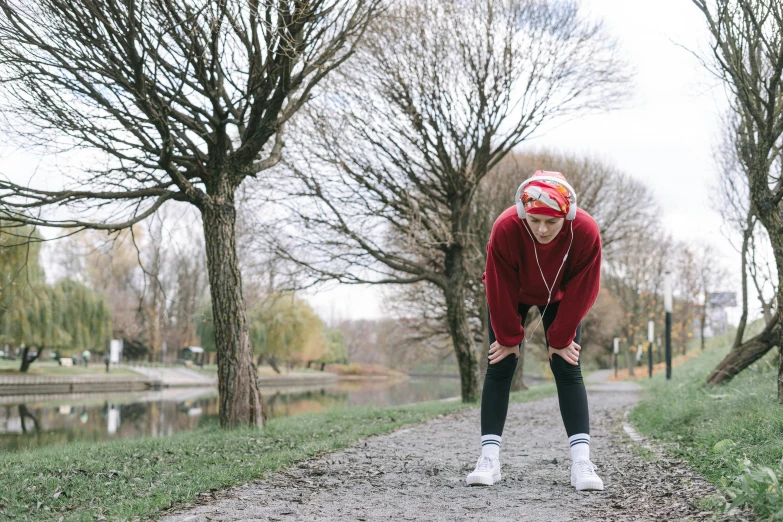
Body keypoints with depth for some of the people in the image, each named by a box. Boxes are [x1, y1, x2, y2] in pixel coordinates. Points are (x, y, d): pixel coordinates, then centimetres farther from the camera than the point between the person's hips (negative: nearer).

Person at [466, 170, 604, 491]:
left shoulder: (585, 232, -35)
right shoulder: (505, 228, -38)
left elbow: (581, 292, -21)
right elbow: (500, 290, -25)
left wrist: (560, 338, -15)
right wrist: (509, 337, -15)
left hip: (560, 298, 0)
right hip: (511, 297, 0)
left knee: (568, 370, -8)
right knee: (499, 368, -7)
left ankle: (581, 462, -12)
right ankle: (489, 458, -6)